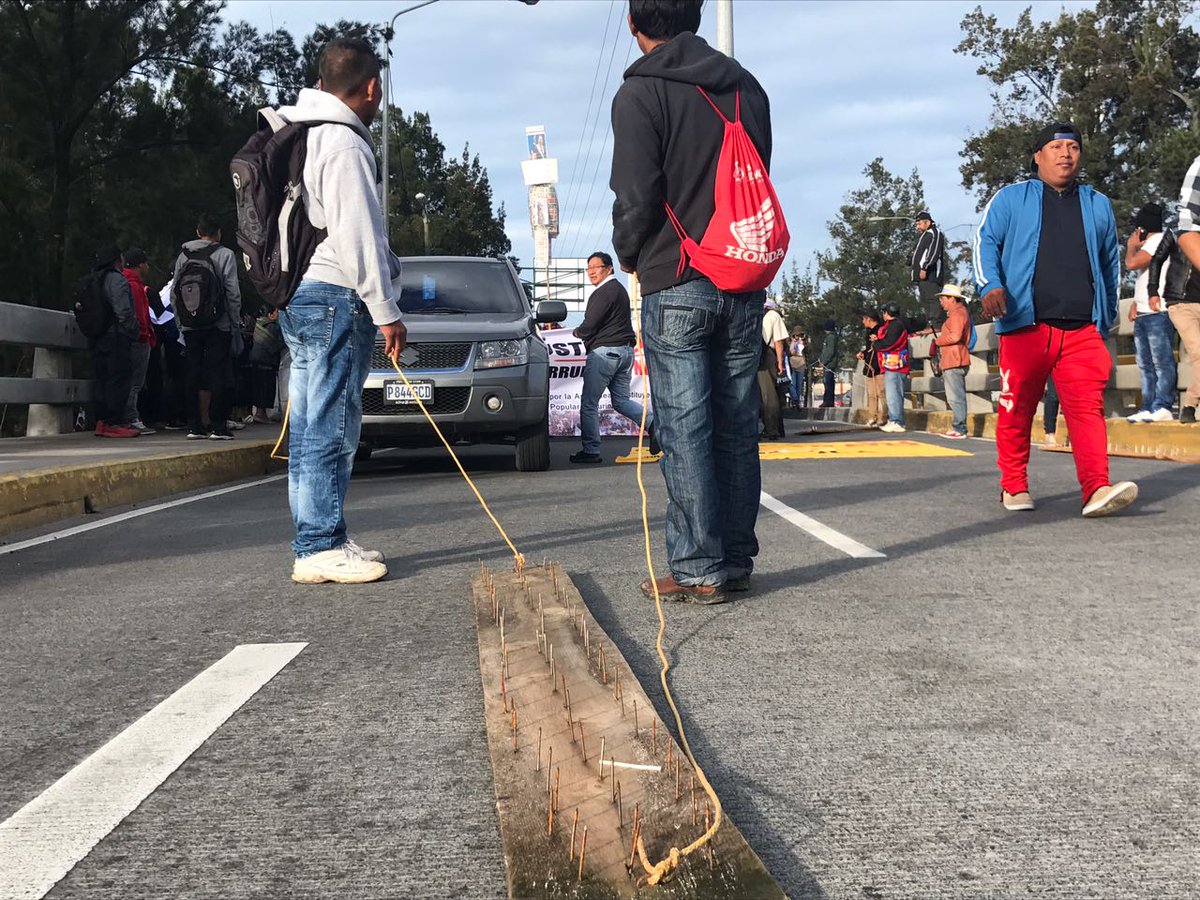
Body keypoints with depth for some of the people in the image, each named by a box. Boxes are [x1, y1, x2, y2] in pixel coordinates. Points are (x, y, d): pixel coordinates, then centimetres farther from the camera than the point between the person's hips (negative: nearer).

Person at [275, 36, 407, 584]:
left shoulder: (300, 136, 20)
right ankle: (319, 549, -9)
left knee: (312, 428, 10)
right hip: (334, 297, -10)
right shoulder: (344, 144, -11)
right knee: (329, 429, -9)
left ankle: (321, 543, 16)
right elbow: (357, 237, -17)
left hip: (298, 297, 10)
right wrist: (386, 311, -13)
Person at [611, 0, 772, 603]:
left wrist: (630, 255, 7)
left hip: (675, 286, -5)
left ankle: (697, 569, -3)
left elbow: (636, 197, -11)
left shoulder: (640, 94, -7)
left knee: (685, 430, -3)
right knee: (737, 427, 9)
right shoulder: (746, 87, 11)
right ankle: (736, 562, 13)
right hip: (745, 283, 6)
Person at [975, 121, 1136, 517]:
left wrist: (1107, 319, 23)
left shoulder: (1098, 205, 21)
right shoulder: (1011, 198, 12)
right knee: (1016, 410, 3)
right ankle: (1014, 486, 17)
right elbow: (985, 241, 2)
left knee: (1087, 407, -13)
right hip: (1025, 326, -1)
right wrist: (991, 286, -17)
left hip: (1082, 331, 2)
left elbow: (1110, 263, 27)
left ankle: (1097, 490, -24)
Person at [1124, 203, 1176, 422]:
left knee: (1161, 362, -12)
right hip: (1143, 314, 10)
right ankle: (1148, 408, 5)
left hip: (1157, 312, -10)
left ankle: (1162, 407, -16)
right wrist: (1135, 304, 14)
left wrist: (1131, 246, 6)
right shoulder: (1149, 244, 26)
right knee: (1146, 365, 6)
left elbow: (1132, 263, -14)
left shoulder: (1159, 240, -4)